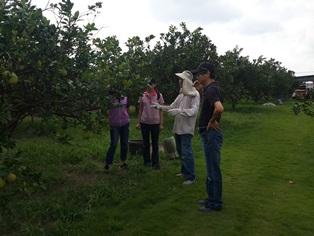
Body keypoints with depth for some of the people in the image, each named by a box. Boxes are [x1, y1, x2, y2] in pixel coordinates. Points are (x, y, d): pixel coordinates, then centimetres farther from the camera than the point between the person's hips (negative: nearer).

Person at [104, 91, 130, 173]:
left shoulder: (125, 98, 4)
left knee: (125, 144, 10)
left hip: (125, 124, 4)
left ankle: (122, 162, 26)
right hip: (114, 125, -4)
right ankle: (107, 164, 6)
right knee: (113, 145, -7)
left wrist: (125, 117, 12)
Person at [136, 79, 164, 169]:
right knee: (146, 143, 9)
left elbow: (161, 110, 1)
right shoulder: (142, 95, 1)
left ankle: (155, 162, 15)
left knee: (155, 143, 6)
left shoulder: (159, 95, -2)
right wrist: (138, 122, 3)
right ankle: (147, 161, 20)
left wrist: (161, 123, -2)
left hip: (155, 123, -1)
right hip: (144, 122, 1)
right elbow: (140, 109, 6)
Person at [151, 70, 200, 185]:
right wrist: (160, 107, 2)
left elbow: (194, 111, -20)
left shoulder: (194, 94, -10)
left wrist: (179, 111, -29)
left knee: (186, 152, -6)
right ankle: (184, 171, 34)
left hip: (186, 128, -8)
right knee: (180, 151, 18)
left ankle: (191, 176, 4)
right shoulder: (181, 94, 12)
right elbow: (172, 107, 14)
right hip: (178, 127, 8)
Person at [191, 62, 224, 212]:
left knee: (213, 170, 1)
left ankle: (215, 203, 13)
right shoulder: (209, 88, 10)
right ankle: (212, 198, 32)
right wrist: (201, 87, 14)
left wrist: (213, 121, -21)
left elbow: (219, 108, -39)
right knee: (210, 169, 18)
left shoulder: (211, 89, -20)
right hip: (208, 133, 10)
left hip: (211, 134, -10)